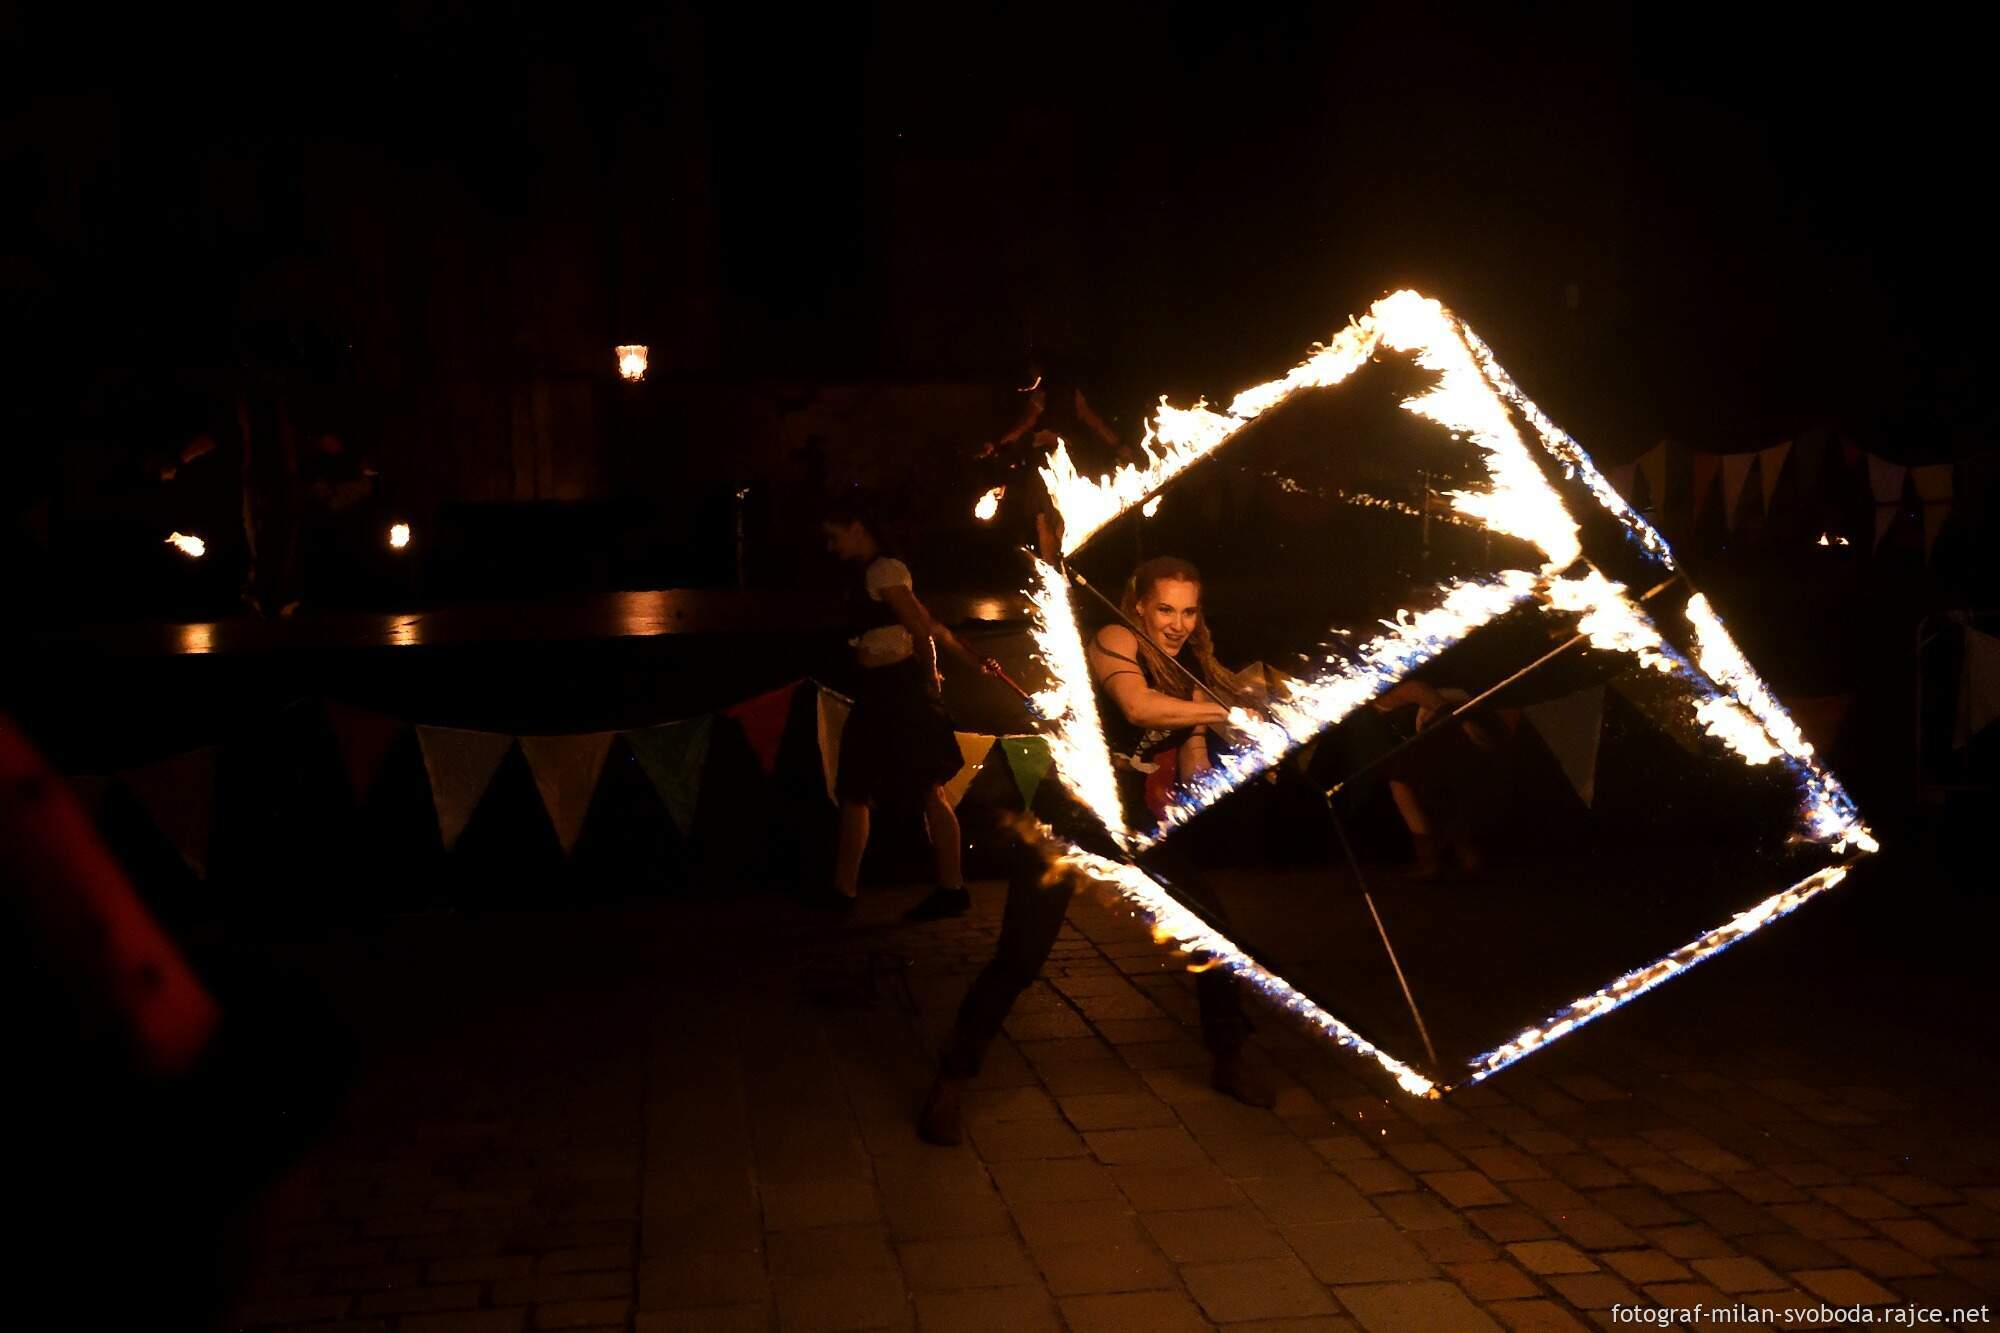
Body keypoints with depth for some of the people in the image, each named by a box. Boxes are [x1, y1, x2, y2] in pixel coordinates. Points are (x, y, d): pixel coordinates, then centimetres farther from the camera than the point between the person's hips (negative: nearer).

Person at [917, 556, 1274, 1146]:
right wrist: (1224, 710, -30)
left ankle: (1229, 1061, 26)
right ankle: (949, 1084, 5)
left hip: (1133, 820, 7)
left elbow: (1194, 772, 10)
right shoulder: (1115, 642, -11)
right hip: (1068, 813, -7)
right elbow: (1138, 705, -32)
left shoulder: (1191, 675, 9)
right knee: (1019, 959, -11)